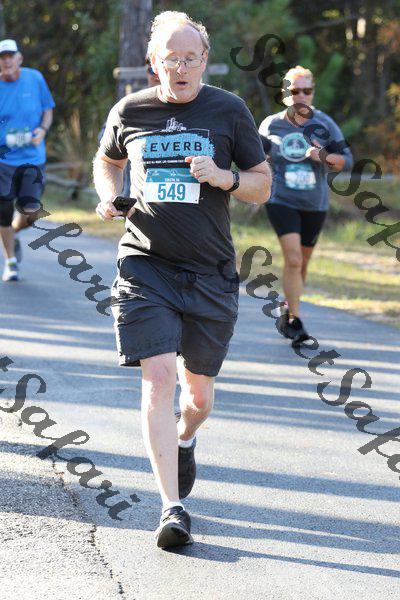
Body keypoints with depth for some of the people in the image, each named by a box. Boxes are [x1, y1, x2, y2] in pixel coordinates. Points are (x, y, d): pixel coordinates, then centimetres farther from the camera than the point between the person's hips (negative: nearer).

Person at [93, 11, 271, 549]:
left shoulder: (229, 111, 2)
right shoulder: (129, 112, 5)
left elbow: (263, 186, 7)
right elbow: (107, 159, 26)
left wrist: (224, 177, -13)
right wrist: (108, 196, 5)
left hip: (210, 272, 1)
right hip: (145, 266, 0)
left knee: (199, 389, 10)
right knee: (158, 379, -15)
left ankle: (184, 441, 47)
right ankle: (172, 507, -13)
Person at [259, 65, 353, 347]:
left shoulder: (324, 123, -1)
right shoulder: (271, 125, 0)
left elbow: (347, 160, -1)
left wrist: (325, 157, -19)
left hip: (315, 204, 2)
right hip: (281, 201, -2)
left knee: (302, 262, 13)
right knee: (293, 259, -18)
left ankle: (287, 314, 34)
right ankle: (295, 323, -13)